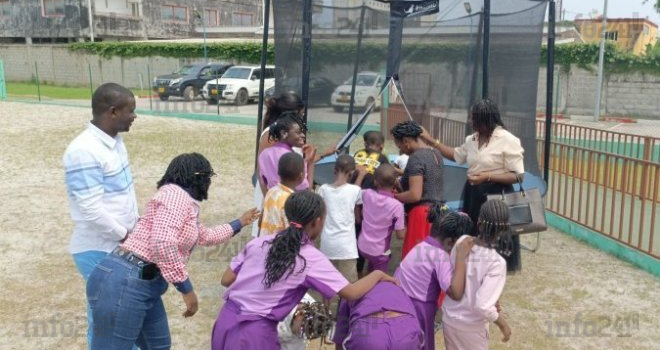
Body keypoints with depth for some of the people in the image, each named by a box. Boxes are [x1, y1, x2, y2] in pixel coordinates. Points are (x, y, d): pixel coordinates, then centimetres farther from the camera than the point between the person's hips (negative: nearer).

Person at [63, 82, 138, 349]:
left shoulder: (114, 141, 4)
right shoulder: (83, 152, -24)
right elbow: (91, 211, -25)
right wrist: (125, 235, -13)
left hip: (123, 244, 8)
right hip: (99, 251, -8)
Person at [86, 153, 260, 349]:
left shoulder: (186, 203, 19)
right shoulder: (175, 194, -12)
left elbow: (206, 236, 38)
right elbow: (162, 242, -27)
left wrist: (239, 224, 47)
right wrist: (186, 289, -20)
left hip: (144, 286, 10)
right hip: (124, 284, -10)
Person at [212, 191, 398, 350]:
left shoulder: (259, 242, 2)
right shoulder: (312, 258, -10)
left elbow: (226, 280, 5)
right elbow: (351, 293, -8)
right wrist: (377, 275, 8)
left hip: (225, 323, 6)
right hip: (256, 334, -5)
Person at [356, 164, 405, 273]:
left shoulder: (367, 194, -13)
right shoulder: (397, 205, -23)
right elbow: (400, 235, -18)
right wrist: (404, 225, 0)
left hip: (362, 246, 4)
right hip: (379, 251, -4)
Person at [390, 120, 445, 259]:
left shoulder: (416, 158, -16)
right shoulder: (436, 153, 11)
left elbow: (415, 195, -21)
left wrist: (393, 196, -7)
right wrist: (401, 182, 19)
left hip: (421, 213, -9)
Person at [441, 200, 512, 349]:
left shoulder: (462, 242, -13)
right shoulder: (496, 263, -28)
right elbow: (482, 306, -30)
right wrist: (503, 324, -10)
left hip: (449, 318, 5)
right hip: (471, 326, -4)